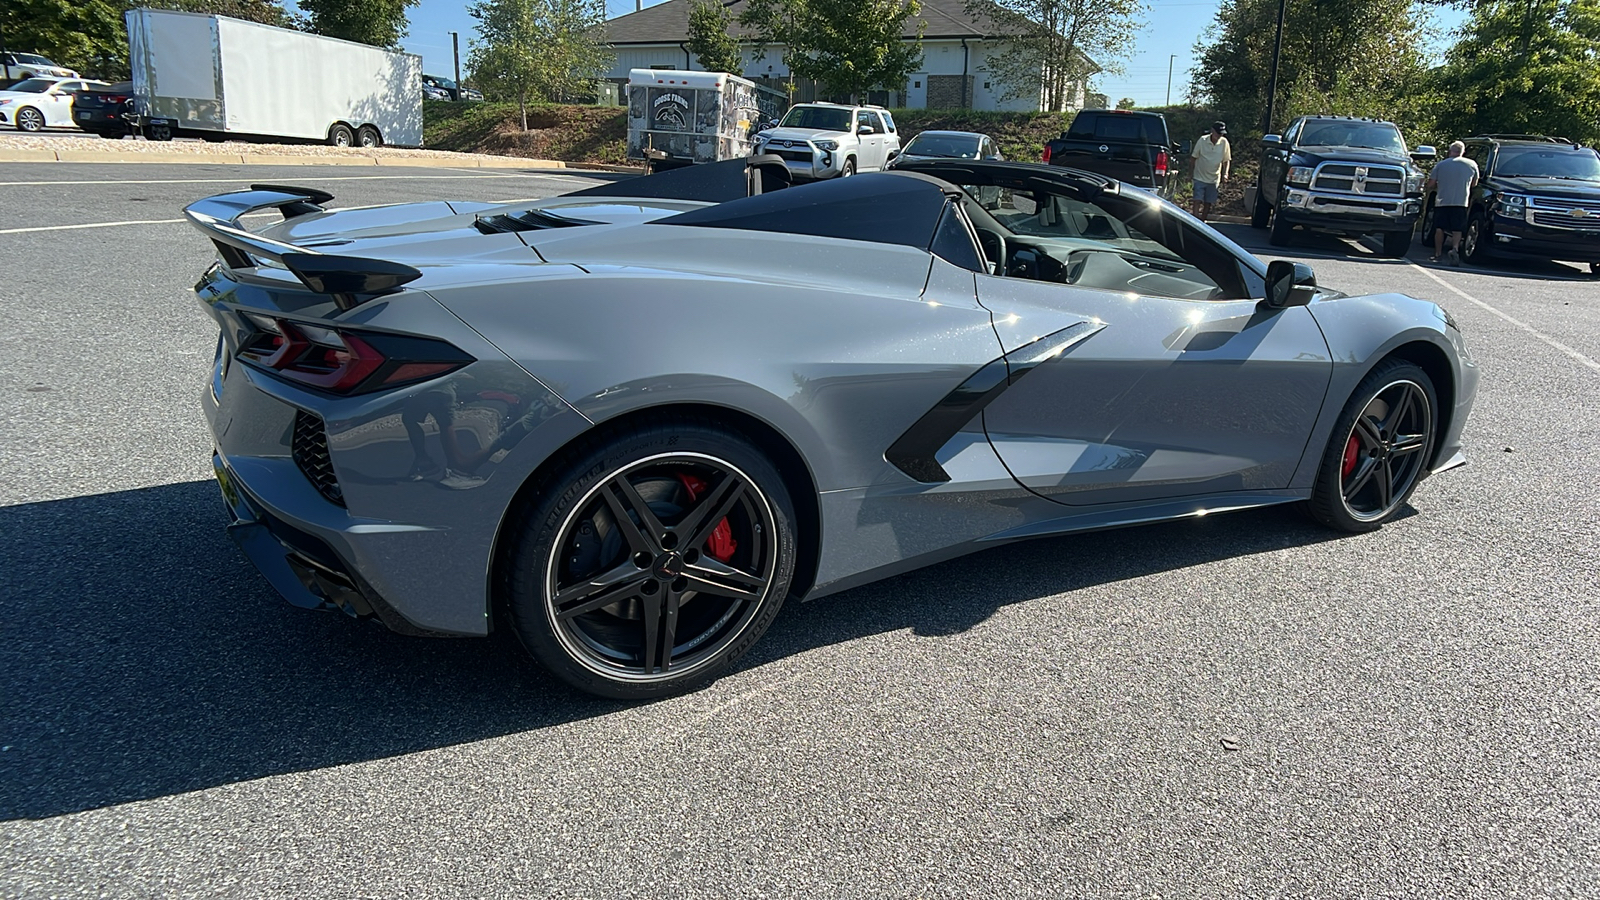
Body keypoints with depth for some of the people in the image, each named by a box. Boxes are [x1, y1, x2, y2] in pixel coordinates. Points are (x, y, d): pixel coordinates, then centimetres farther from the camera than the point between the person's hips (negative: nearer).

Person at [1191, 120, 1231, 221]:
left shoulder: (1224, 143, -4)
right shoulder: (1202, 141, -10)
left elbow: (1226, 160, 4)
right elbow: (1194, 158, -1)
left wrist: (1225, 174, -11)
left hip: (1214, 179, 3)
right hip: (1200, 178, -3)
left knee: (1208, 203, 8)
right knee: (1198, 201, -11)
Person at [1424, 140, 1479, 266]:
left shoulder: (1441, 164, 2)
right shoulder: (1472, 165, 5)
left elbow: (1431, 184, 2)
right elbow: (1474, 184, 14)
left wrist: (1425, 188, 23)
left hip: (1442, 201, 0)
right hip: (1461, 202, 0)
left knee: (1439, 229, 9)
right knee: (1457, 229, 1)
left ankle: (1438, 254, 11)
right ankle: (1455, 248, -22)